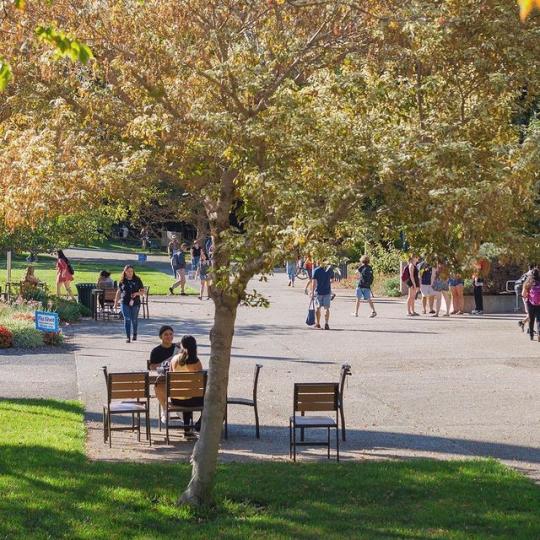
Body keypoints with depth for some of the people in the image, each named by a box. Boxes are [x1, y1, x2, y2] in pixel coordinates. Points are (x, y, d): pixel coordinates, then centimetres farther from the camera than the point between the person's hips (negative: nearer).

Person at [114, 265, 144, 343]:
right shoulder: (122, 281, 4)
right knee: (127, 319, -7)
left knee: (134, 319, 9)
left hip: (135, 303, 0)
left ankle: (134, 334, 33)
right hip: (125, 303, 0)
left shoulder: (137, 280, 1)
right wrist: (116, 302, 14)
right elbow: (119, 292, 13)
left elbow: (143, 291, 4)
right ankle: (128, 337, -5)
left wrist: (137, 293, -16)